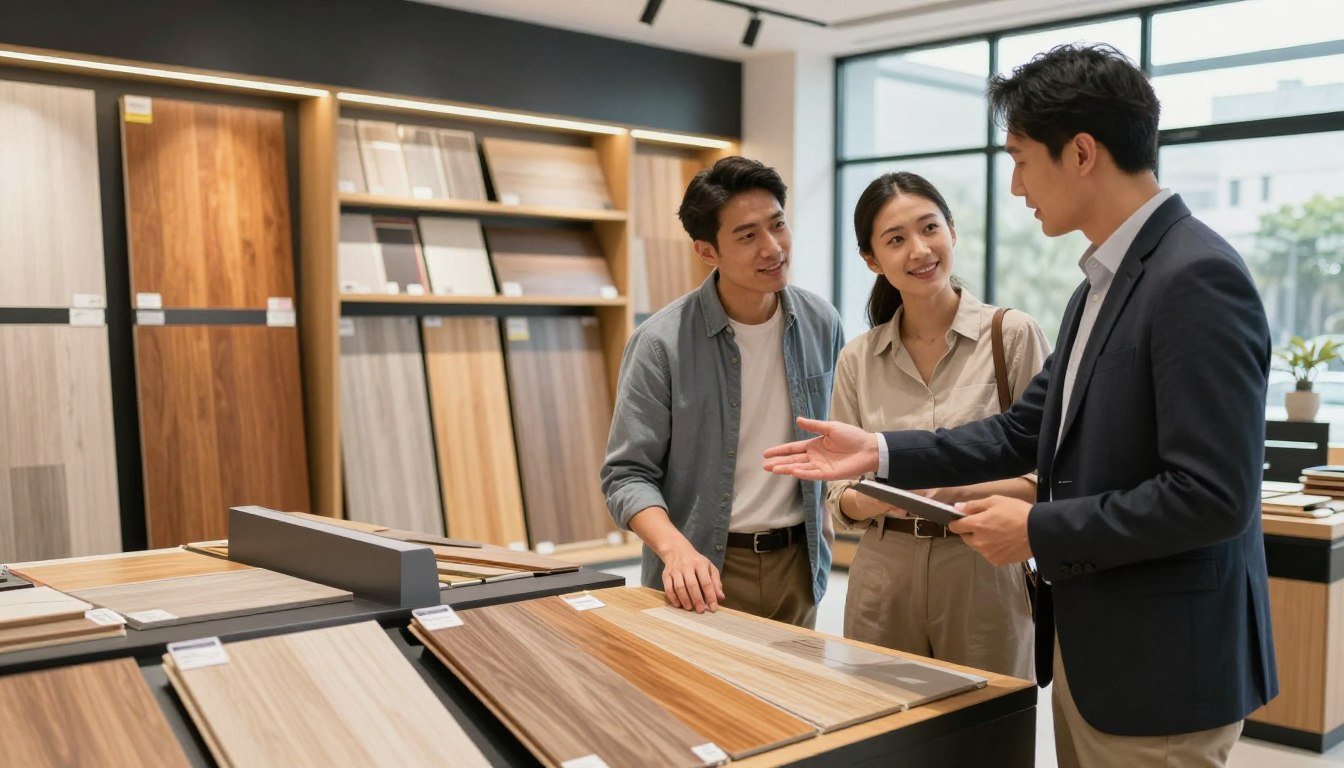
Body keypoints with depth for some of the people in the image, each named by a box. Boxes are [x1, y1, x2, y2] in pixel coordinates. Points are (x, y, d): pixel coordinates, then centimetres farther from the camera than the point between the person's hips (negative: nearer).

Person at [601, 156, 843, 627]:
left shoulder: (822, 325, -2)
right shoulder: (662, 342, -15)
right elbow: (627, 474, -14)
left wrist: (826, 506, 8)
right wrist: (675, 548, -28)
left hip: (798, 564, 4)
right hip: (705, 574, -4)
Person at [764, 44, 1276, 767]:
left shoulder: (1199, 278, -20)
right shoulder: (1101, 283, 10)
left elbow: (1214, 495, -25)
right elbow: (1025, 430, 13)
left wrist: (1038, 531, -17)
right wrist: (881, 453, 7)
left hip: (1161, 662, -9)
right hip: (1085, 640, 9)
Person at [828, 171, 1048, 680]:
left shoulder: (1013, 335, -4)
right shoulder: (857, 359, 5)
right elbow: (839, 498, 6)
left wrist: (967, 492, -21)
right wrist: (876, 499, -15)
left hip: (983, 576, -2)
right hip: (884, 577, 2)